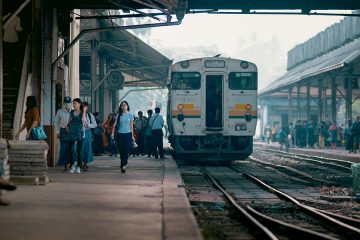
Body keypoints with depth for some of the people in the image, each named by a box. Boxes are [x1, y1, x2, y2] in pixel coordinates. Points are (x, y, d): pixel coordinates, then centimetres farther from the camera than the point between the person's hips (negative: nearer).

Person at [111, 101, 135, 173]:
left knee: (126, 150, -12)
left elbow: (131, 126, 6)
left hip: (128, 134, -1)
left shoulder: (130, 115, 3)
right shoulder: (118, 115, 5)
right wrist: (113, 133, -8)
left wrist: (132, 136, 5)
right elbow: (115, 124, 3)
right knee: (121, 150, 4)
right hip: (119, 134, 2)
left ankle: (123, 165, -12)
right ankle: (123, 164, 15)